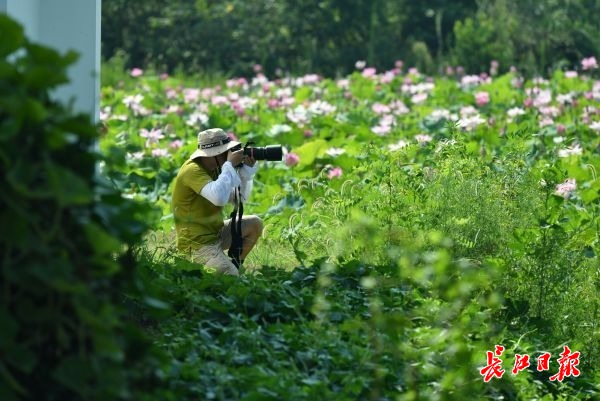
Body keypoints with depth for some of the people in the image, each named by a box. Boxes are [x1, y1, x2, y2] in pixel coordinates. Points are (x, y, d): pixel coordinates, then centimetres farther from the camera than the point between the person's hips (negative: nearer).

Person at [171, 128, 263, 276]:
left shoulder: (215, 168, 7)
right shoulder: (192, 170, -22)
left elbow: (239, 198, 12)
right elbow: (219, 198, -37)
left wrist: (247, 169, -2)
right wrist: (230, 165, -27)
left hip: (216, 233, 10)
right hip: (198, 243, -10)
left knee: (255, 224, 9)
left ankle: (235, 265, 16)